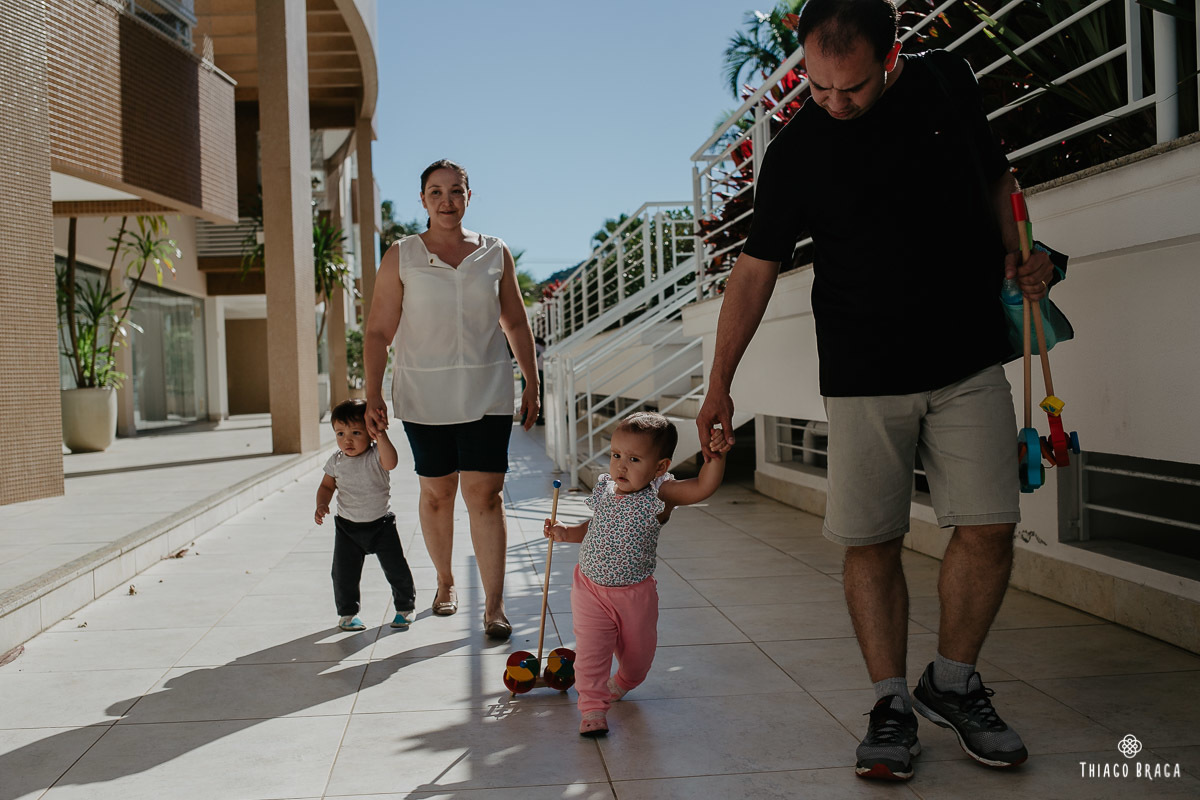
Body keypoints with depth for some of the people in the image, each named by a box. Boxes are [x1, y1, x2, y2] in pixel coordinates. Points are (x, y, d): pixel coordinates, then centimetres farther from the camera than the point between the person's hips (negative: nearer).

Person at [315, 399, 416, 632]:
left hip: (381, 524, -2)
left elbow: (390, 462, -35)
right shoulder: (336, 461, -2)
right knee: (343, 573, 2)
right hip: (347, 527, 3)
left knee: (396, 569, 3)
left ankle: (406, 607, 24)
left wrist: (381, 435, -40)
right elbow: (327, 486, 9)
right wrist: (322, 504, -9)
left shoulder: (375, 455, -13)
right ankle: (347, 612, 22)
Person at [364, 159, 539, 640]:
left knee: (485, 493, -6)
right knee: (436, 493, 9)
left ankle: (494, 605, -2)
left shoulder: (495, 253, 7)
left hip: (486, 394, 0)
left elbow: (516, 323, 13)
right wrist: (373, 394, -7)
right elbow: (379, 332, 1)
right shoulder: (400, 257, 2)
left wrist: (532, 382, 9)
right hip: (424, 394, 0)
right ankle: (445, 582, 31)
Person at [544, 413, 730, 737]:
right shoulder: (606, 490, -4)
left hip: (635, 594, -1)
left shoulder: (660, 494, -17)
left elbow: (703, 487, -31)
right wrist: (565, 533, 2)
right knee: (591, 649, -7)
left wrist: (715, 457, -45)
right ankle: (592, 707, 5)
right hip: (590, 589, 2)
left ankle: (623, 684, 49)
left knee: (638, 652, 17)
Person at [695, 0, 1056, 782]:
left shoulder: (949, 82, 2)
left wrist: (1014, 251, 4)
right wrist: (720, 382, -4)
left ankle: (951, 683, 18)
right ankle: (893, 705, 12)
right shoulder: (797, 151, -5)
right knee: (871, 542, -3)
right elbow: (756, 268, -2)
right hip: (864, 378, -2)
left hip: (969, 363, 2)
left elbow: (995, 175, 20)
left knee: (990, 528, -3)